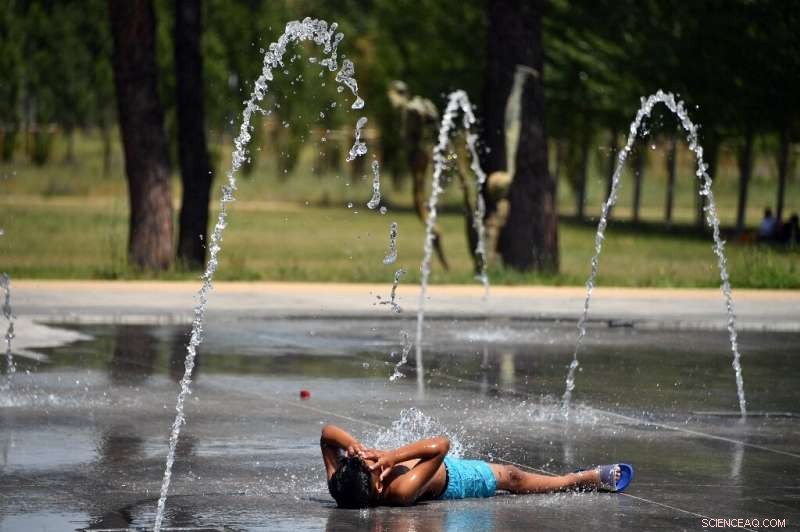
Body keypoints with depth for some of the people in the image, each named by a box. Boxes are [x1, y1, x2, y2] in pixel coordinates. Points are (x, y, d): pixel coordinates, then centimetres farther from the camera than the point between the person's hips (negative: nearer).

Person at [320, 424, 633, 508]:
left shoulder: (340, 487, -35)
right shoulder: (401, 491, -49)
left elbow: (328, 432, -27)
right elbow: (440, 445, -48)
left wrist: (352, 445, -44)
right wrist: (393, 456, -51)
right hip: (451, 478, -5)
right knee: (511, 478, 18)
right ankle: (592, 479, 41)